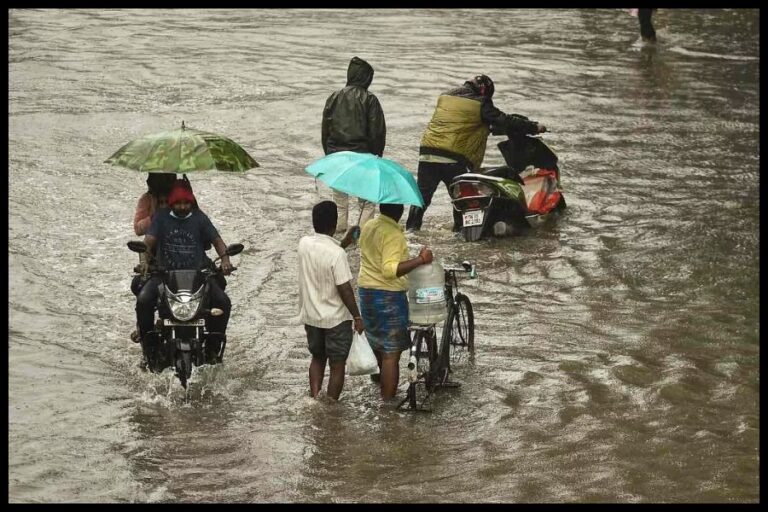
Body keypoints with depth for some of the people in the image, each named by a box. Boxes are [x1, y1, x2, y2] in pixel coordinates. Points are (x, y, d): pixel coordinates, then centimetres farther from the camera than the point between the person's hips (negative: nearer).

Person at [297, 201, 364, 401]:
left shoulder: (304, 244, -6)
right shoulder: (337, 254, -25)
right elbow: (344, 290, -20)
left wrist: (345, 242, 13)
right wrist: (357, 317, -9)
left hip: (310, 316, 6)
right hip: (335, 318, -6)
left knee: (317, 358, 23)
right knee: (337, 365, 9)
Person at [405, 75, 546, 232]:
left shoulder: (444, 97, 16)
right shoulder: (480, 104, -1)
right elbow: (504, 121, 1)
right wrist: (534, 127, 11)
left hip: (427, 152, 4)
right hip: (454, 158, -4)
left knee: (423, 194, 9)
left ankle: (412, 227, 2)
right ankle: (461, 228, 14)